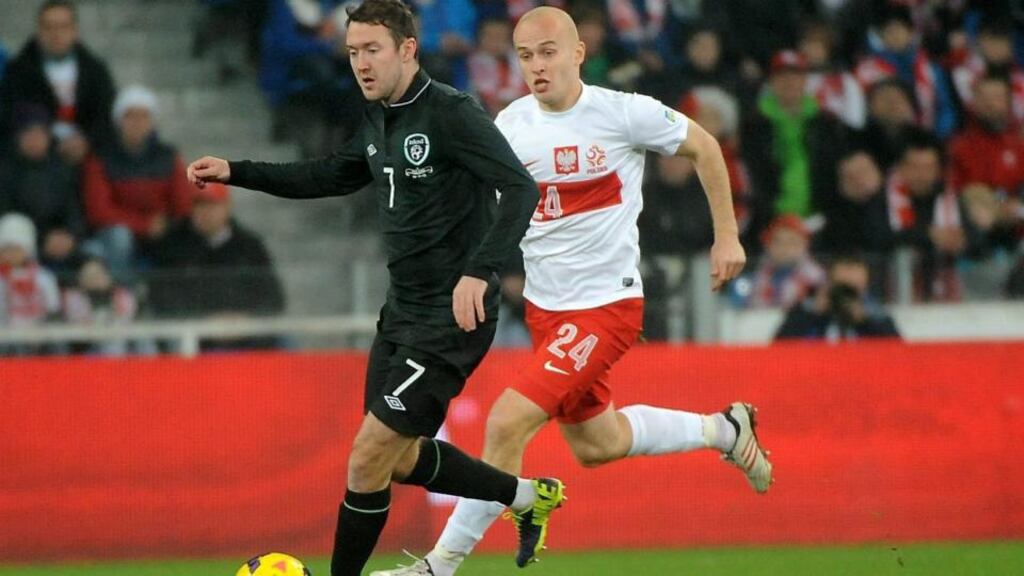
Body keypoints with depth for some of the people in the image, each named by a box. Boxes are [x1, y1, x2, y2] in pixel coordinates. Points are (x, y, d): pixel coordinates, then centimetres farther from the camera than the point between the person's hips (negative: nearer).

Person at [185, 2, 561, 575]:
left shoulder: (452, 113, -17)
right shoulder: (380, 120, 10)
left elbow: (520, 189, -25)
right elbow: (332, 177, 26)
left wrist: (479, 272, -37)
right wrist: (235, 173, 19)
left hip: (452, 316, -10)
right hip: (404, 311, 10)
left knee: (369, 457, -9)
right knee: (402, 459, 18)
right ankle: (528, 495, 35)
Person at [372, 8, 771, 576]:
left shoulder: (624, 114, -14)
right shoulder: (511, 125, -3)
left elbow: (703, 146, 2)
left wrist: (727, 235, 4)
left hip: (607, 303, -6)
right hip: (544, 307, 6)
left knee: (506, 423, -18)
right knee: (595, 445, 21)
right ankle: (723, 430, 44)